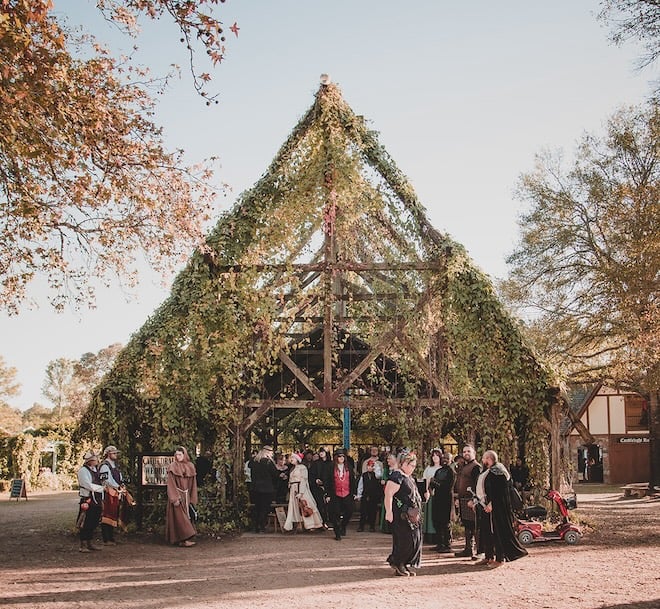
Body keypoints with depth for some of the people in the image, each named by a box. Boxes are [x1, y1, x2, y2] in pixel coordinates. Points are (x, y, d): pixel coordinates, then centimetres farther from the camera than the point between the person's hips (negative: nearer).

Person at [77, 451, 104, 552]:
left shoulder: (96, 470, 16)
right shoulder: (83, 471, -10)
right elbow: (89, 486, -18)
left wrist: (101, 500, 15)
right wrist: (103, 488, -11)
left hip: (97, 501, 8)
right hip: (88, 501, -8)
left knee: (93, 523, 12)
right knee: (85, 524, -4)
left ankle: (89, 543, 22)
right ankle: (83, 545, 3)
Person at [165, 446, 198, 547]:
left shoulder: (190, 466, 8)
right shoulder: (172, 467, -6)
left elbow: (193, 484, 11)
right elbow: (171, 484, -10)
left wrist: (193, 499, 6)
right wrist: (174, 499, -18)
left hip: (186, 496, 5)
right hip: (176, 495, -5)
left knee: (187, 517, 5)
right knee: (180, 517, -9)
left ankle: (180, 539, 12)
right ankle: (185, 539, -13)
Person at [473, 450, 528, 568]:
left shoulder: (496, 471, -14)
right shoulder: (487, 471, 17)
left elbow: (497, 489, -21)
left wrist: (491, 503, -26)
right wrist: (476, 500, 18)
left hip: (495, 507, -10)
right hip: (485, 506, 10)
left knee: (497, 531, -6)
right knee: (486, 531, 13)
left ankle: (499, 559, -2)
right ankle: (488, 557, 20)